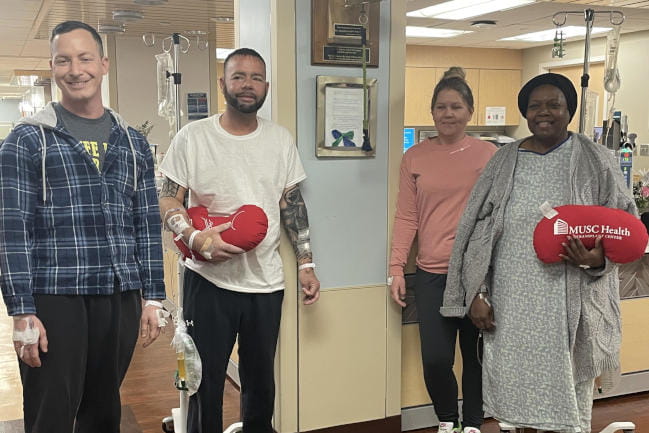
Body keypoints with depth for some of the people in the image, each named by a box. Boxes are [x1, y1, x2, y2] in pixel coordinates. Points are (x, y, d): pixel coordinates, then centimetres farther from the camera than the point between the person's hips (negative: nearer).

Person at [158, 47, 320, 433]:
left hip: (267, 282, 3)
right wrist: (198, 239, -20)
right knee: (206, 380, 7)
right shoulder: (193, 137, -3)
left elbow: (293, 204, 10)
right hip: (209, 280, -3)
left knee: (261, 379, 16)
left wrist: (306, 263, 6)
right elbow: (168, 201, -2)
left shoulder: (281, 139, 6)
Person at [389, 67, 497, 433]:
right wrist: (397, 268, 0)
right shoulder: (415, 157, 3)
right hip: (432, 273, 1)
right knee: (435, 360, 0)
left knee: (475, 356, 12)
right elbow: (407, 218, 3)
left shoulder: (489, 155, -1)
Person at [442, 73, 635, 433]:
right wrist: (476, 294, 0)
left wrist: (598, 259, -16)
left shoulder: (594, 161, 1)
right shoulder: (504, 161, 6)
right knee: (513, 386, 9)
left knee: (567, 394, 5)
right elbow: (477, 230, 6)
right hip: (512, 302, 2)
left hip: (570, 303, -2)